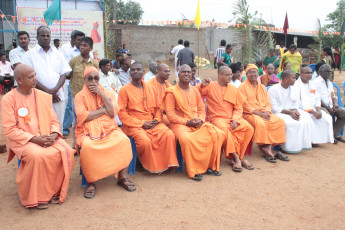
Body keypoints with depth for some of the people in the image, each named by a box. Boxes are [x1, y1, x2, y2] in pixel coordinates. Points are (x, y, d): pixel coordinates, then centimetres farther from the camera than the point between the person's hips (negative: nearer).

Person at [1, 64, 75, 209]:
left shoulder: (44, 96, 9)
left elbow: (54, 121, 12)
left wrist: (54, 135, -11)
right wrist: (34, 139, -18)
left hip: (47, 137, 4)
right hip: (23, 141, -4)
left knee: (66, 151, -23)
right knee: (38, 156, -34)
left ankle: (54, 190, -5)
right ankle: (36, 196, -12)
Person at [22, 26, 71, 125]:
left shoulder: (58, 54, 16)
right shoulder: (30, 54, 6)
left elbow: (63, 74, 9)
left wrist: (55, 89, -9)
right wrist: (47, 91, -12)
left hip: (58, 97, 3)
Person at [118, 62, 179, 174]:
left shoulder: (151, 88, 13)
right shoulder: (124, 90, -2)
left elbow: (157, 108, 19)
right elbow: (122, 114, -6)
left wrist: (157, 119, -3)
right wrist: (141, 123, -12)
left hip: (153, 123, 4)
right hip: (134, 125, -4)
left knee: (169, 134, -21)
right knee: (145, 140, -32)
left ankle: (167, 164, -6)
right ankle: (152, 167, -5)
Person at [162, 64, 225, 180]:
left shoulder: (195, 90, 17)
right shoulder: (172, 92, -2)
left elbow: (201, 109, 18)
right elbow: (170, 114, -8)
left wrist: (200, 120, -4)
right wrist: (186, 122, -16)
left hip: (198, 123, 6)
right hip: (180, 124, -6)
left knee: (218, 134, -15)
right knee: (186, 138, -38)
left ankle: (210, 166, -3)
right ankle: (193, 171, -20)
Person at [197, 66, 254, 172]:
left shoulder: (233, 89, 12)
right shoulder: (210, 86, 1)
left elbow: (238, 107, 10)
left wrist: (235, 119, -7)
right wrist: (202, 85, -19)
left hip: (232, 118, 4)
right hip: (217, 118, -4)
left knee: (249, 128, -21)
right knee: (224, 129, -37)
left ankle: (240, 156, -10)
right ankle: (235, 158, -23)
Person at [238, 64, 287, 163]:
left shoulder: (262, 87, 19)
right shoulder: (242, 87, 0)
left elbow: (268, 103, 14)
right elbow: (244, 105, -10)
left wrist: (267, 112, -9)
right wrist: (259, 113, -17)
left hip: (264, 113, 6)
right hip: (249, 114, -6)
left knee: (280, 122, -17)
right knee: (260, 123, -36)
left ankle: (268, 146, -19)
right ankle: (265, 149, -23)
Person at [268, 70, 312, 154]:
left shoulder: (294, 89, 10)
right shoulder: (273, 89, -10)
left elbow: (296, 103, 15)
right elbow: (274, 108, -15)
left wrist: (295, 110, -11)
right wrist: (289, 112, -20)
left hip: (291, 111, 7)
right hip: (278, 113, -6)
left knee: (306, 118, -19)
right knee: (290, 122, -33)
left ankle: (302, 144, -12)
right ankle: (290, 147, -19)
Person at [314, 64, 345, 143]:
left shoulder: (330, 83, 20)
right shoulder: (316, 82, -4)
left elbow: (333, 96, 23)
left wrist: (335, 104, -1)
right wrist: (328, 108, -17)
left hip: (330, 106, 7)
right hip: (320, 106, -7)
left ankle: (335, 134, -7)